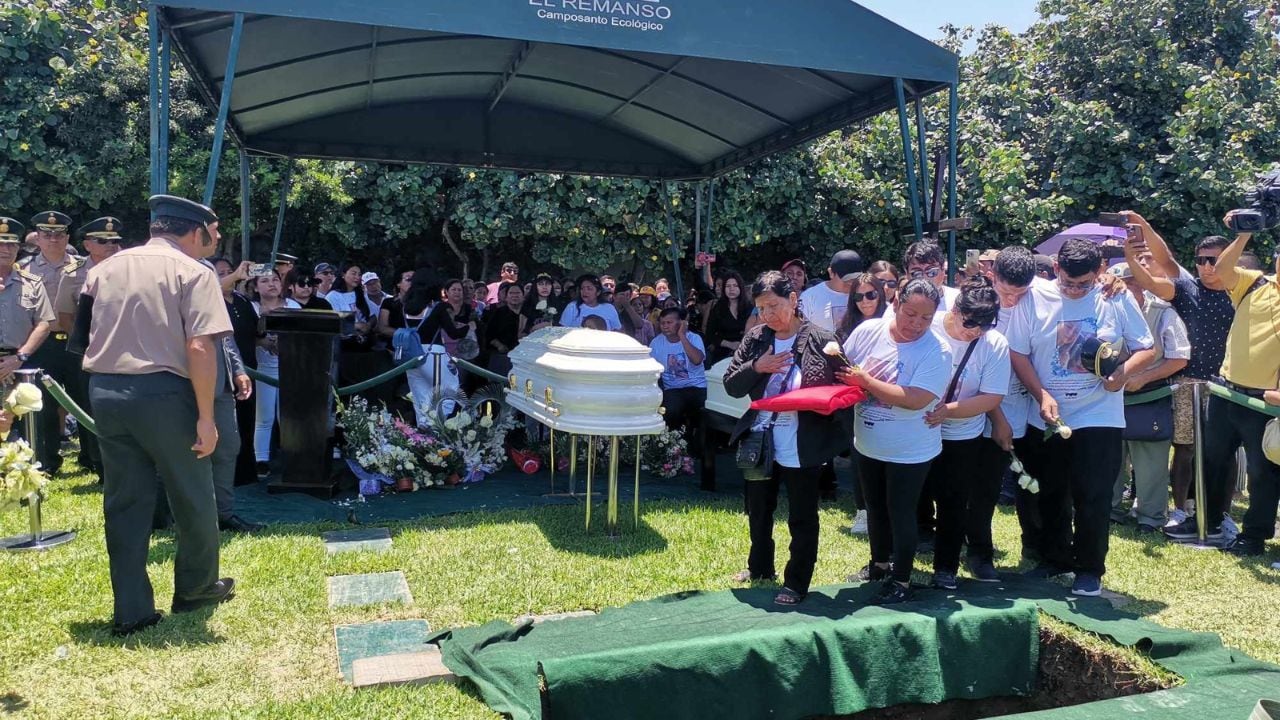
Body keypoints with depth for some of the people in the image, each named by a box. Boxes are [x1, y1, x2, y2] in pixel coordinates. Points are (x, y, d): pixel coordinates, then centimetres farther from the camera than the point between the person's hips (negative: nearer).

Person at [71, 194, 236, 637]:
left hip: (105, 392, 6)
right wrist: (205, 416, -14)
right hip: (162, 393, -6)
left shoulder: (105, 269, 12)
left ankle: (131, 611, 17)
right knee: (193, 498, 13)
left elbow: (82, 336, 14)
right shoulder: (193, 272, -7)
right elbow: (200, 347, -17)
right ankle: (196, 588, 29)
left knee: (124, 502, 13)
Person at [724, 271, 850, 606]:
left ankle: (796, 583, 23)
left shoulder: (821, 340, -10)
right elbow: (731, 386, 1)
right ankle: (760, 567, 44)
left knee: (802, 520, 7)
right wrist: (756, 368, -15)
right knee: (759, 511, 22)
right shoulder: (755, 339, 1)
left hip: (801, 447, -5)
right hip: (760, 443, 5)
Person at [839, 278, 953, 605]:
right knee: (875, 507, 22)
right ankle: (880, 563, 45)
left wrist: (865, 380, -26)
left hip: (908, 451, -5)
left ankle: (901, 580, 26)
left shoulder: (936, 351, -21)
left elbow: (916, 400, -31)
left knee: (900, 512, 8)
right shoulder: (868, 330, -9)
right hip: (866, 444, 5)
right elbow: (841, 369, 3)